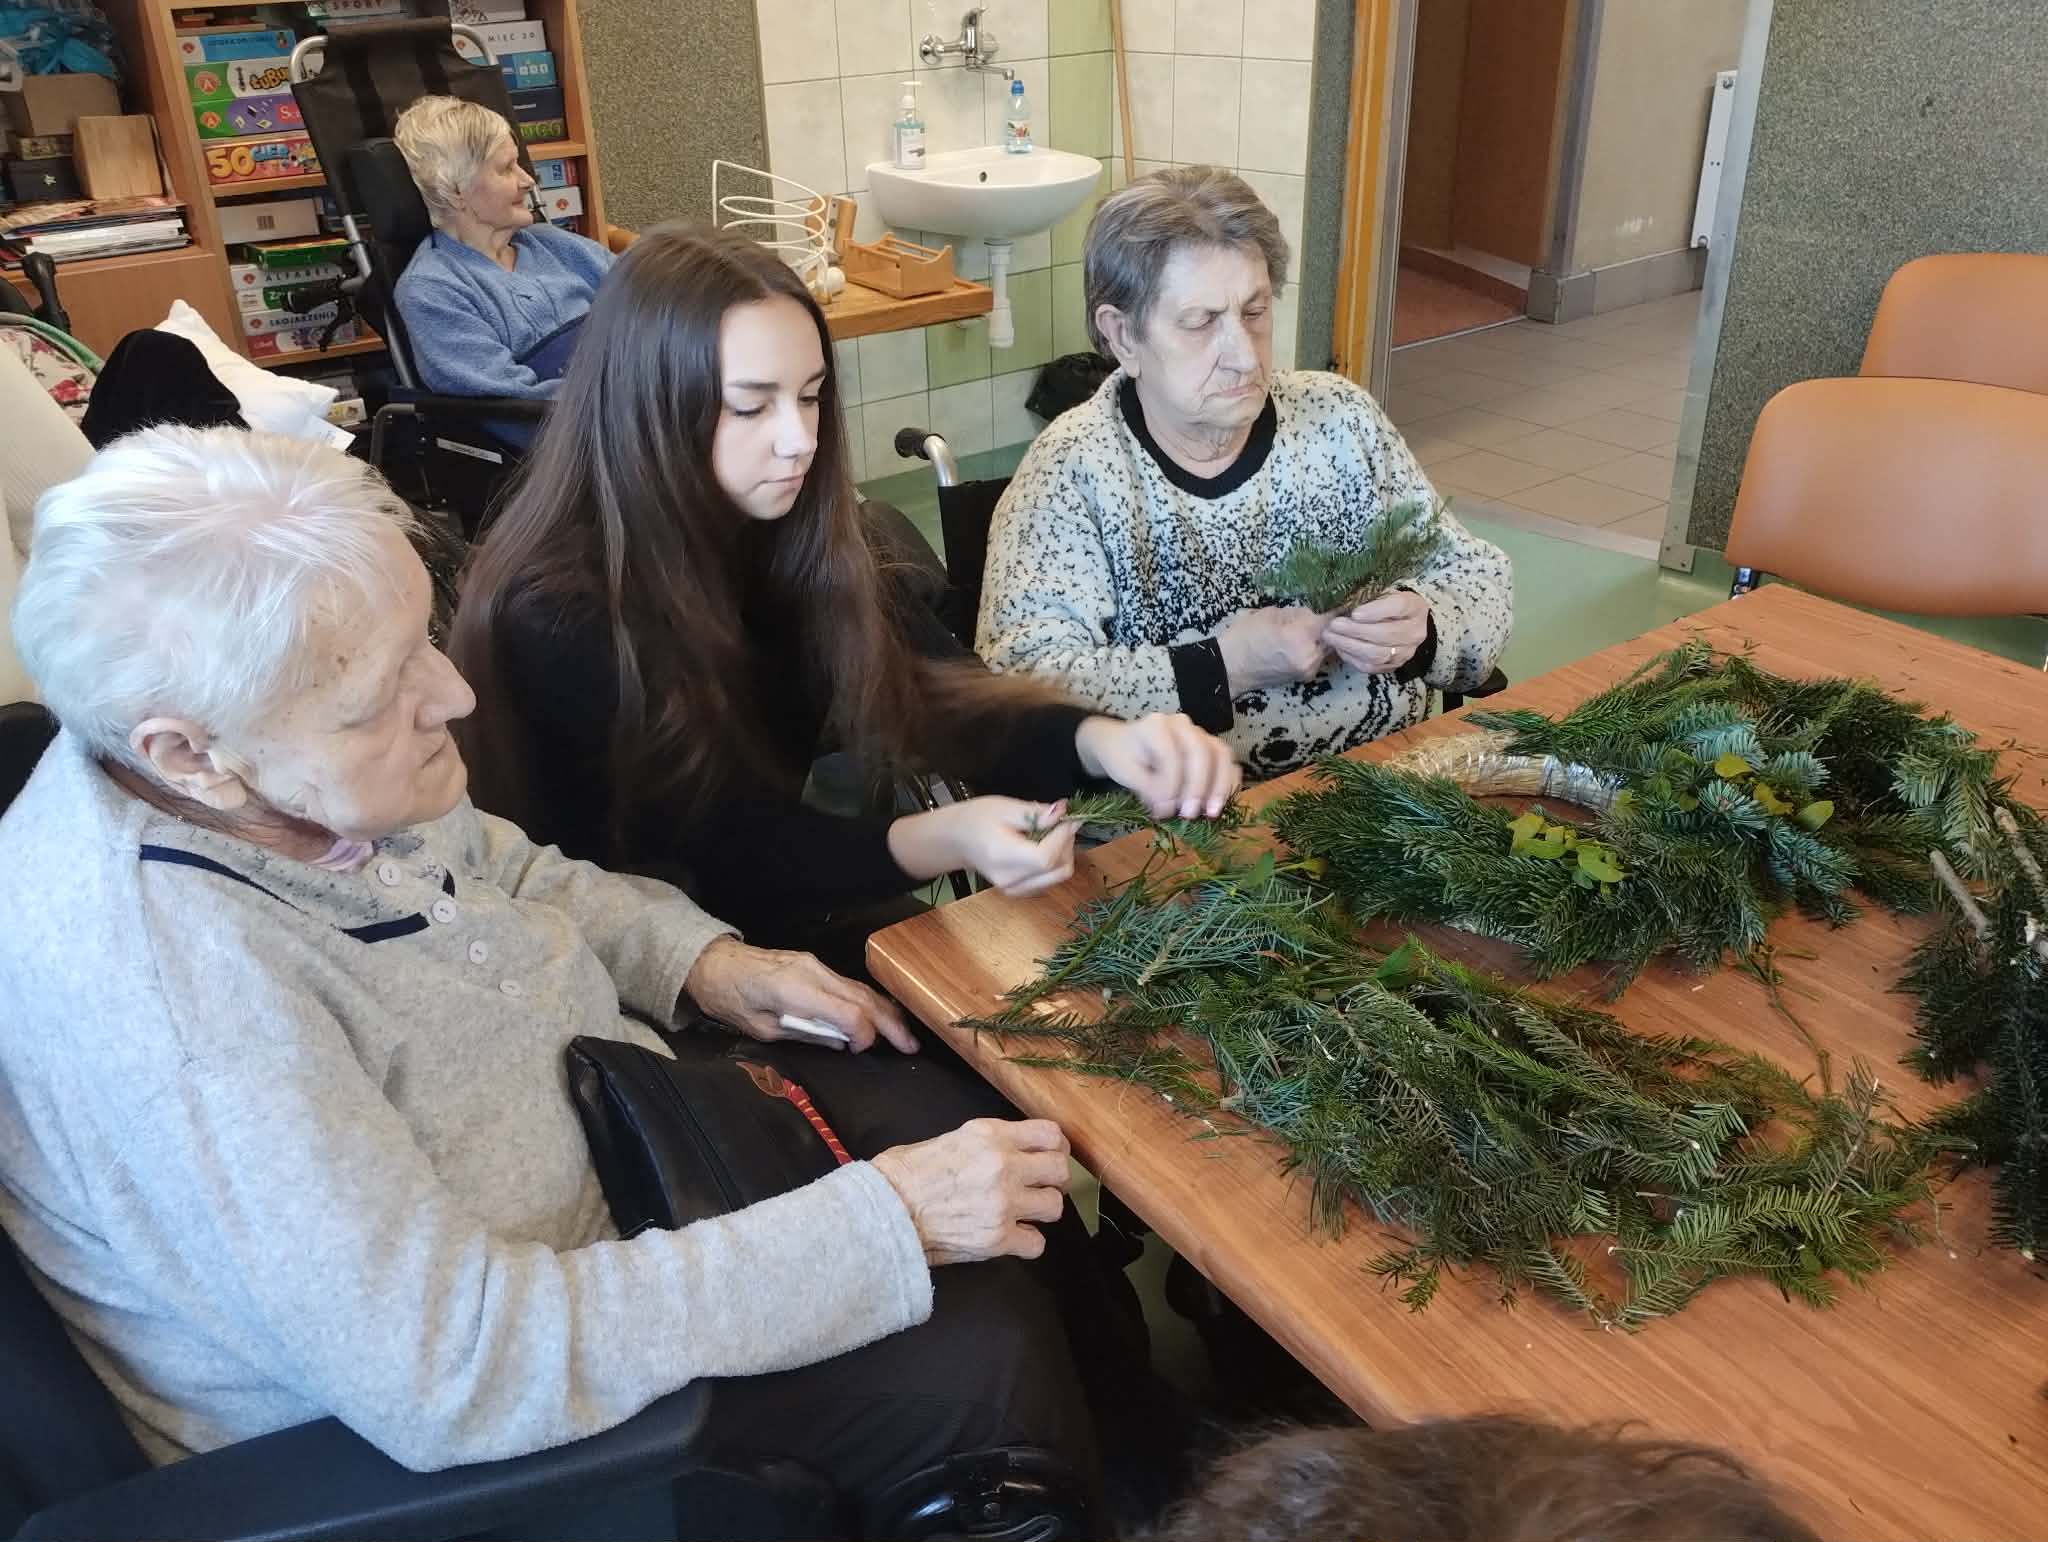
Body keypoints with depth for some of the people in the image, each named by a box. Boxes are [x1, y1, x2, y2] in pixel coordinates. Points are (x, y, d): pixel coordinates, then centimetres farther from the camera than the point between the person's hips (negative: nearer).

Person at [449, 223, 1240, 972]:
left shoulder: (799, 529, -4)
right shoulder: (557, 614, -21)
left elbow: (932, 694, -10)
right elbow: (723, 849, -23)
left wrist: (1097, 740, -30)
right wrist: (941, 839, -39)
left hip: (818, 930, 5)